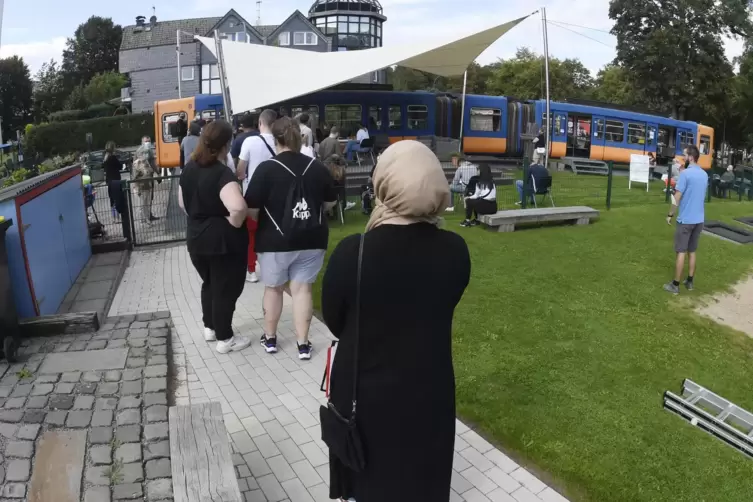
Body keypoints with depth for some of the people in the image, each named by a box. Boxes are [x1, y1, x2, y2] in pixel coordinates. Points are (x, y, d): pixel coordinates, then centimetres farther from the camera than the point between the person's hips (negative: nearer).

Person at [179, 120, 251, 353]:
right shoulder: (222, 173, -24)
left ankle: (209, 328, 38)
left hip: (196, 237, 8)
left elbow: (182, 202, 16)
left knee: (209, 284, 24)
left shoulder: (190, 168, 3)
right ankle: (224, 339, 18)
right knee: (226, 289, 7)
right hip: (224, 239, -8)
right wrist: (234, 224, -21)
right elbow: (238, 207, -40)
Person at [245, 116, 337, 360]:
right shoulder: (318, 167, -1)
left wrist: (260, 220, 8)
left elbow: (251, 209, -13)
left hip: (276, 240, -2)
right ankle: (303, 344, 11)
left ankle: (270, 338, 30)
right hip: (311, 239, 2)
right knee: (302, 289, 9)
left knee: (273, 288, 16)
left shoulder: (266, 169, -12)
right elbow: (330, 203, 9)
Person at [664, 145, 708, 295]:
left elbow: (677, 197, -15)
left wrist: (670, 215, -6)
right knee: (692, 251, 14)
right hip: (699, 219, 6)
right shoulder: (704, 174, 8)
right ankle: (689, 282, 20)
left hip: (686, 219, -6)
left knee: (681, 252, -2)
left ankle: (675, 285, 2)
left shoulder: (685, 173, -15)